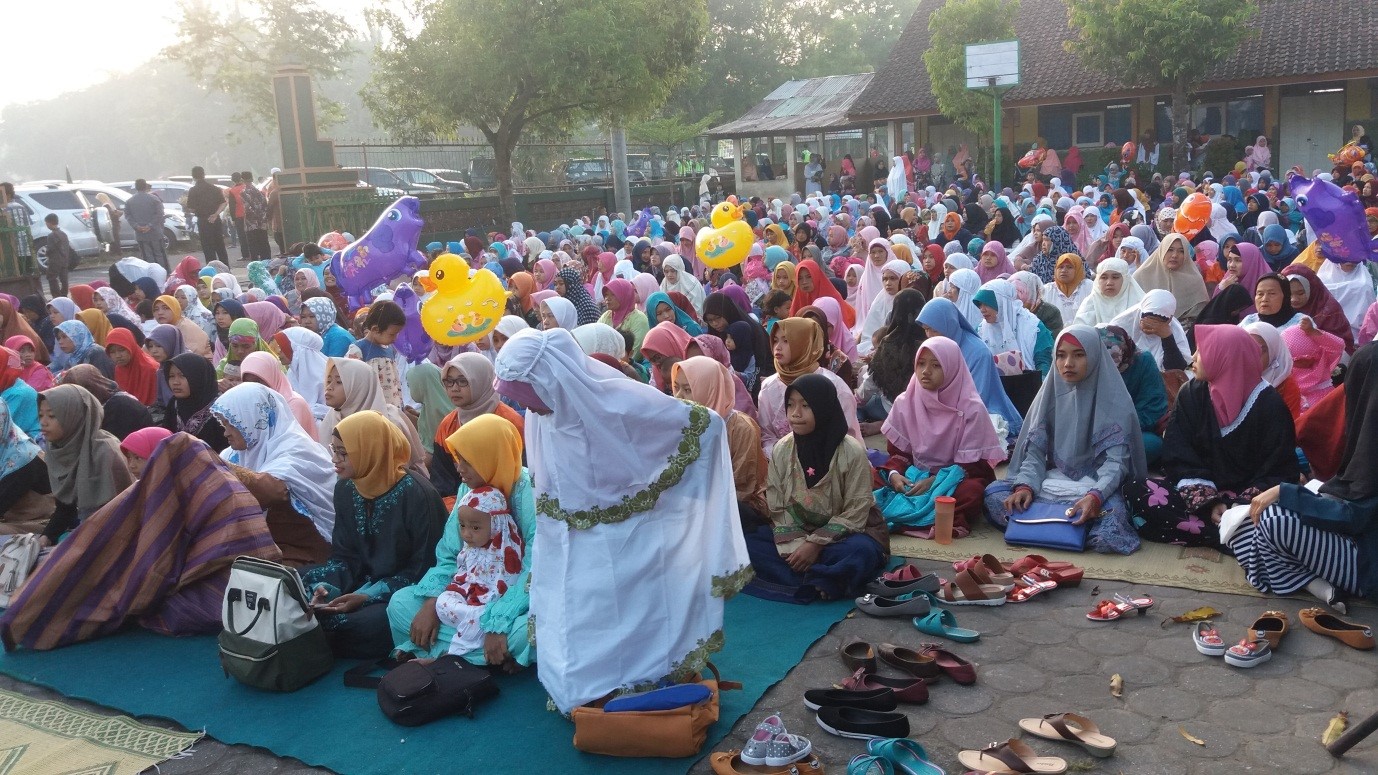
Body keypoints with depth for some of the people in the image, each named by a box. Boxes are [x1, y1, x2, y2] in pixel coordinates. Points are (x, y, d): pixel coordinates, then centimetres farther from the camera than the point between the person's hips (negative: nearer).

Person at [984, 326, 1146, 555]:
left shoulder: (1114, 400, -7)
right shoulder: (1051, 393, 5)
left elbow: (1116, 461, -14)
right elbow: (1035, 451, 1)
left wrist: (1095, 496, -34)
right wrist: (1025, 485, -20)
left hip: (1099, 487, -4)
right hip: (1052, 483, 4)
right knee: (993, 493, -19)